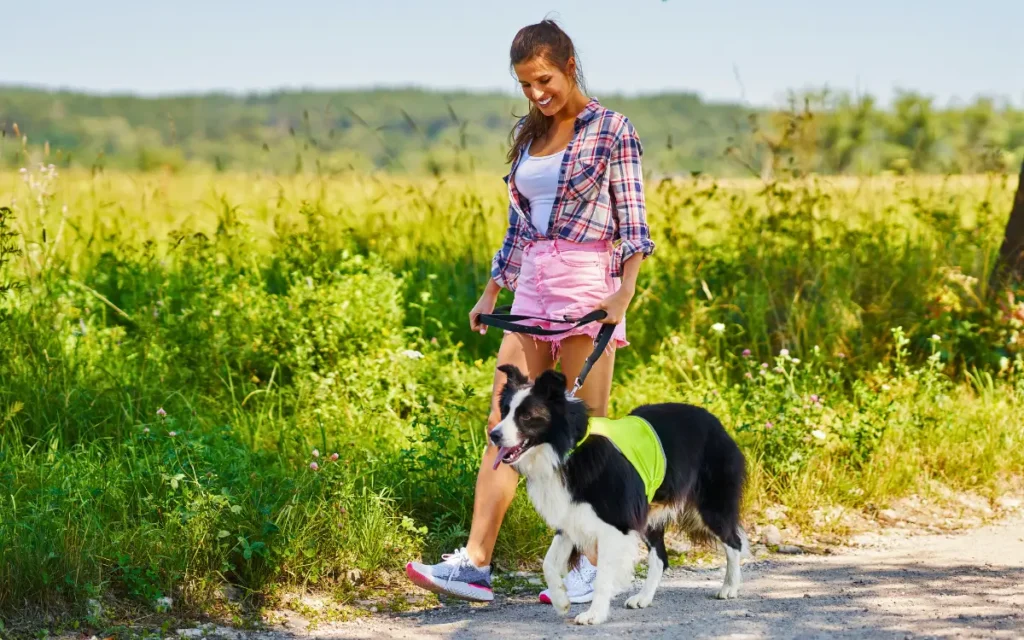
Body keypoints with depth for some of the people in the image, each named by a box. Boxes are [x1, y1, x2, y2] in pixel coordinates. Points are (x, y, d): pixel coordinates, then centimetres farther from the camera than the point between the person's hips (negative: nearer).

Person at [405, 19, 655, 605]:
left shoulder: (612, 129, -3)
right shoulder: (530, 136, 15)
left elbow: (633, 222, -9)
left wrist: (625, 291, -21)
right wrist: (491, 294, 19)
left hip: (588, 288, -6)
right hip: (531, 291, 6)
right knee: (503, 423, 1)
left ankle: (592, 570, 4)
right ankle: (475, 563, 0)